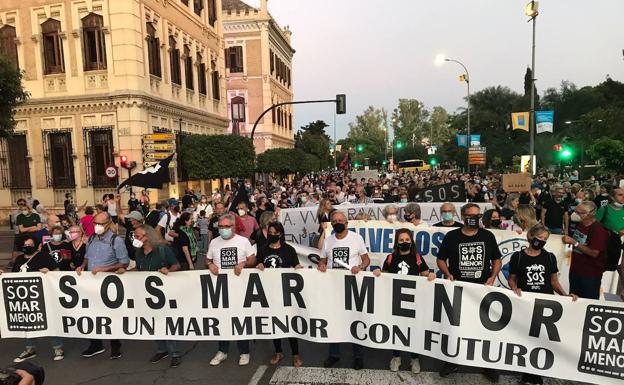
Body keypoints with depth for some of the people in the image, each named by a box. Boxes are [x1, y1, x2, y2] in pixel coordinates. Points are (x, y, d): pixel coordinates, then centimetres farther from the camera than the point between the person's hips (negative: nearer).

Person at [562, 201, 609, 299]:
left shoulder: (598, 230, -19)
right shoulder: (579, 224, 5)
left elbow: (594, 253, -26)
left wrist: (574, 242, -24)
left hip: (590, 275, -8)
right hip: (575, 270, 8)